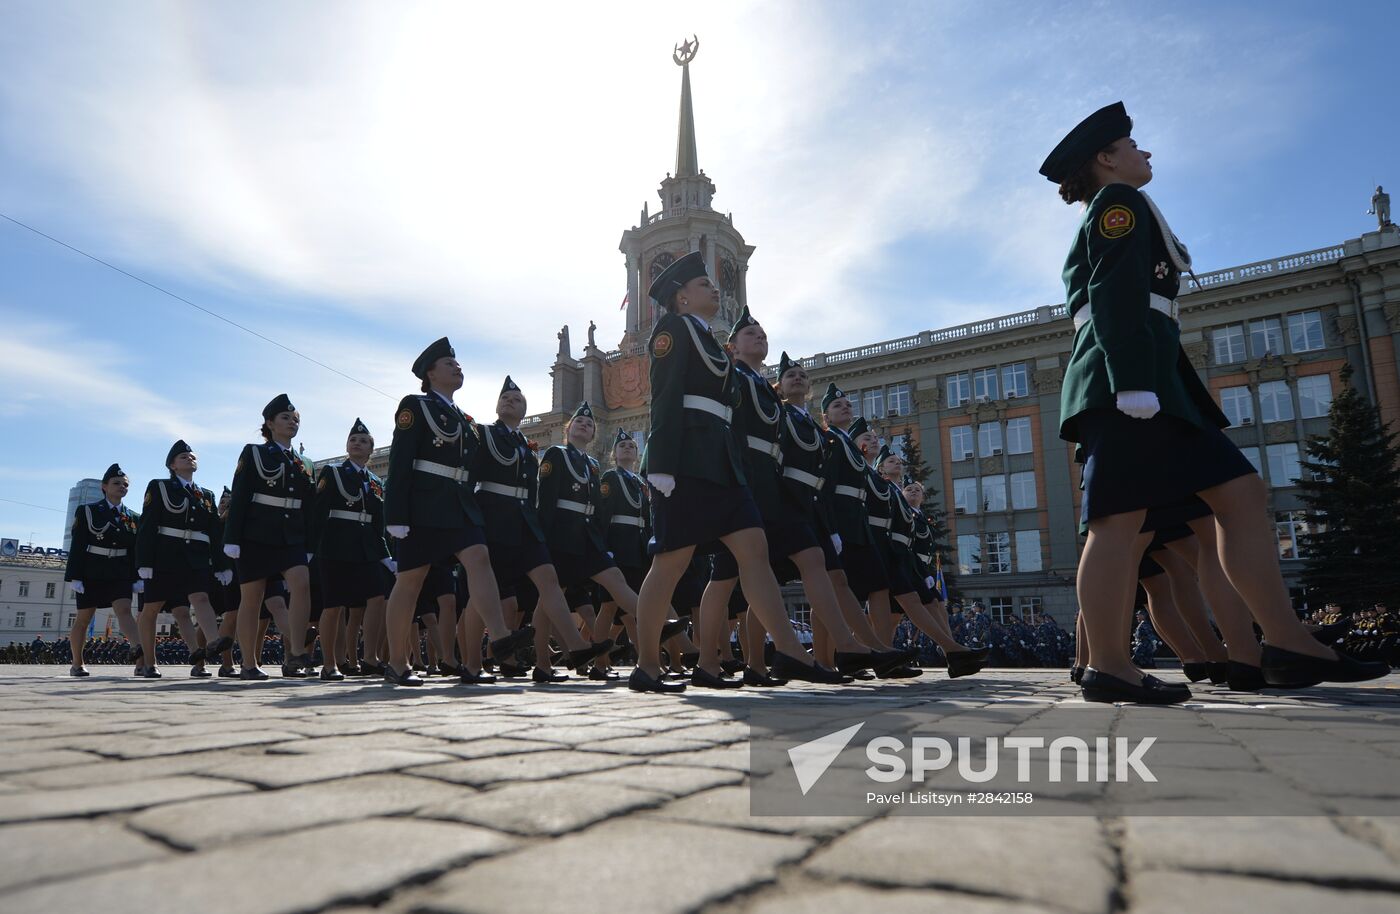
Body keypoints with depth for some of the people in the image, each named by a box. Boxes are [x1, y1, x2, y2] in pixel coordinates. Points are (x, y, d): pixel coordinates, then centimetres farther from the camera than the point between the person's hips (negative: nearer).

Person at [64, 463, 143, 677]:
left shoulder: (133, 518, 9)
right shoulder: (87, 512, 0)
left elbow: (136, 550, 8)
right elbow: (77, 546, -4)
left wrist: (137, 578, 1)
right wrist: (75, 577, -10)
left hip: (120, 574, 1)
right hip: (92, 574, -1)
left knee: (124, 611, -16)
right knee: (83, 618, 9)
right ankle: (77, 664, 23)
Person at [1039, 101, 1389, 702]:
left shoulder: (1109, 217, 33)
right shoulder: (1118, 201, 3)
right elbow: (1116, 296, -14)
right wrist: (1134, 385, -25)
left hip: (1149, 381, 11)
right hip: (1126, 379, -11)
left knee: (1240, 492, 3)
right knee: (1122, 518, -15)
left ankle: (1286, 645, 1)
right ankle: (1108, 668, -13)